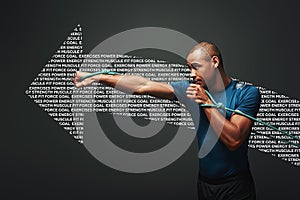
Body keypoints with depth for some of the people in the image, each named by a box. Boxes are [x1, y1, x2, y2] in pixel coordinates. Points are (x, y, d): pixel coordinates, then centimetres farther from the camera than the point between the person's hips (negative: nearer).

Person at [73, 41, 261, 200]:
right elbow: (143, 85, -7)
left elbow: (233, 140, -22)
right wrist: (96, 77, -12)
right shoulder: (191, 89, -1)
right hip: (204, 183, 4)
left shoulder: (247, 93, -11)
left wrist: (206, 101, -20)